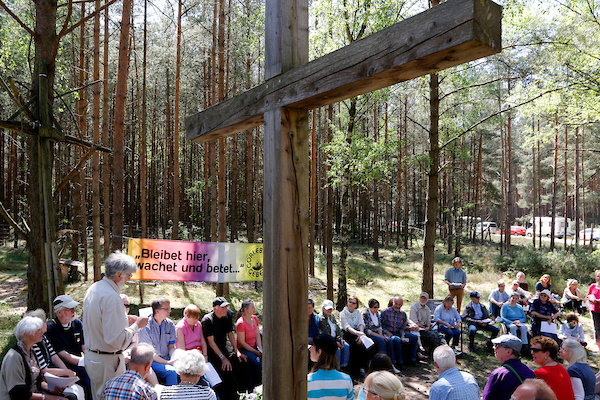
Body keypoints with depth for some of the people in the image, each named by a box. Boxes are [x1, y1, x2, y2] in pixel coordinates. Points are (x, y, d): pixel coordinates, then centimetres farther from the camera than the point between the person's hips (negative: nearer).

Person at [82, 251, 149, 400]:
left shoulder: (93, 289, 6)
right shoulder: (111, 297, -25)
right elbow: (116, 340, -26)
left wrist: (123, 320, 13)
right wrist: (136, 326, -13)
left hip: (90, 356, 10)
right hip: (107, 361, -10)